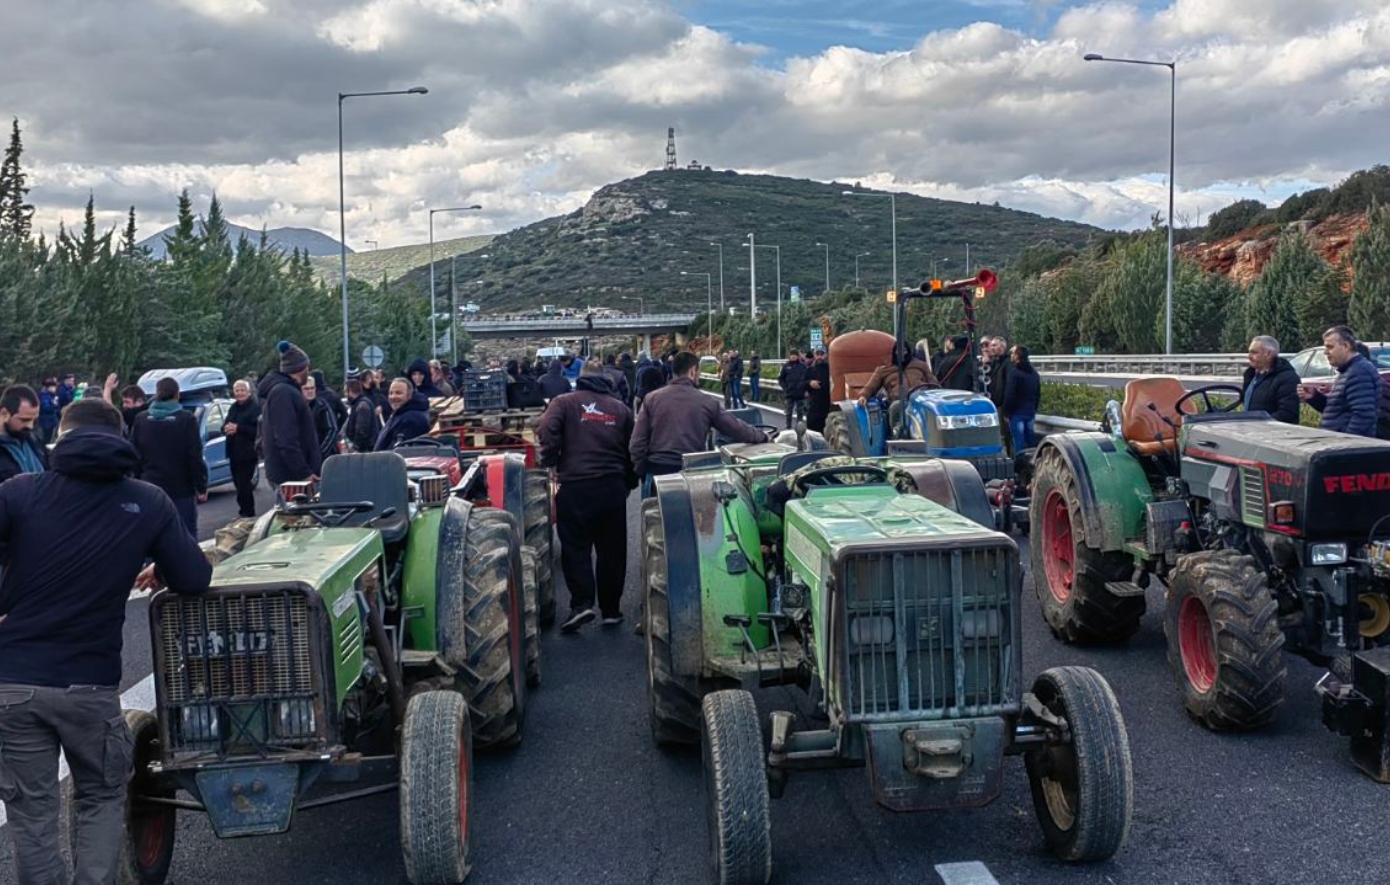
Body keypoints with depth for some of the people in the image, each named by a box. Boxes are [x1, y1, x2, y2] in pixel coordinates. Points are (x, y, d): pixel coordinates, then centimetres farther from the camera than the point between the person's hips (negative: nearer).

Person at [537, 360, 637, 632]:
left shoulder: (564, 402, 3)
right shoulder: (620, 408, 12)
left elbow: (546, 433, -13)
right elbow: (633, 450, 13)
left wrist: (550, 464, -1)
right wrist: (629, 484, 21)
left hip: (575, 485, -3)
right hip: (613, 485, 3)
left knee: (575, 547, 3)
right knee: (612, 549, 11)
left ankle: (582, 604, -11)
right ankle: (611, 609, 16)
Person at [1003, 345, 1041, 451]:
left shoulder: (1014, 372, -14)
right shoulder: (1034, 372, 12)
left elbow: (1009, 394, -16)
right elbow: (1038, 394, 17)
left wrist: (1006, 411, -9)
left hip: (1017, 412, -7)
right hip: (1030, 412, 7)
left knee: (1019, 442, -6)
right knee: (1029, 441, 12)